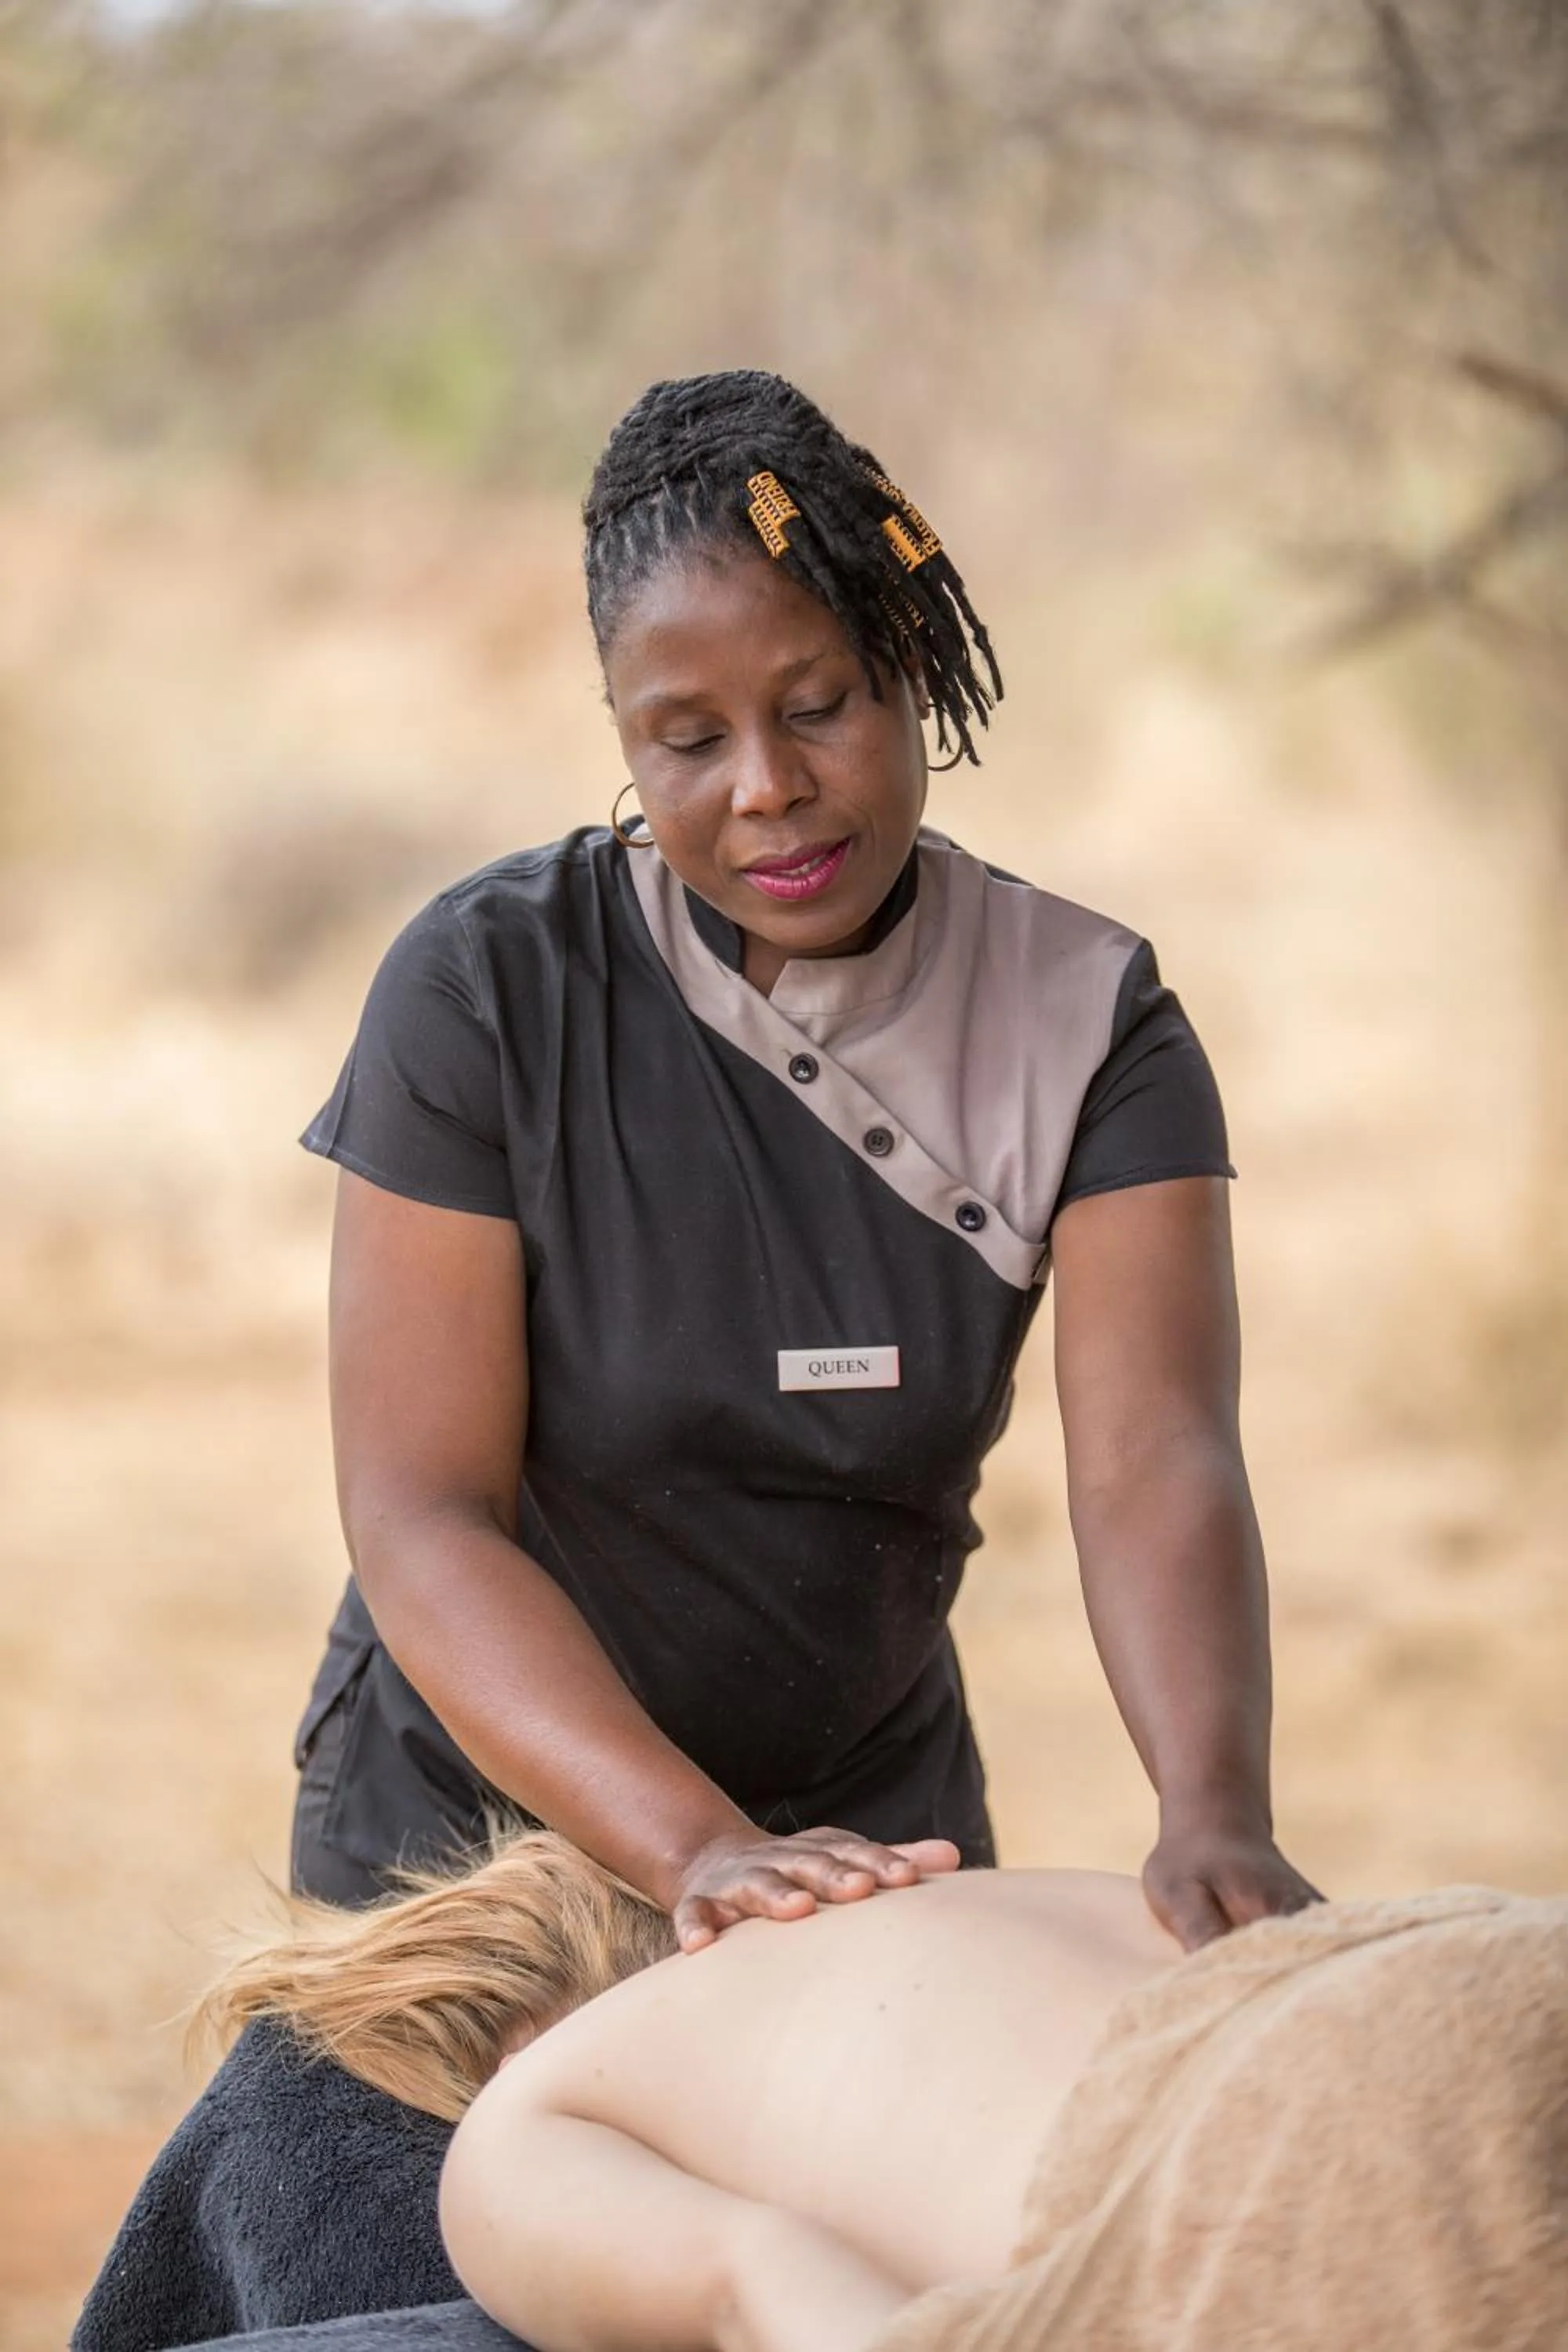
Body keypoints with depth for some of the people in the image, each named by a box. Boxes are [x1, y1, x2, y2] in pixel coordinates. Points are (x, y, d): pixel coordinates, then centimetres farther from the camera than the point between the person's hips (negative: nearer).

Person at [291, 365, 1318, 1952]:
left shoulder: (1088, 1025, -12)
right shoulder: (486, 987, -18)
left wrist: (1216, 1815, -45)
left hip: (871, 1816, 2)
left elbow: (1152, 1464, -25)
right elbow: (420, 1519, -23)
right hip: (479, 1807, -2)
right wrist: (697, 1847, -37)